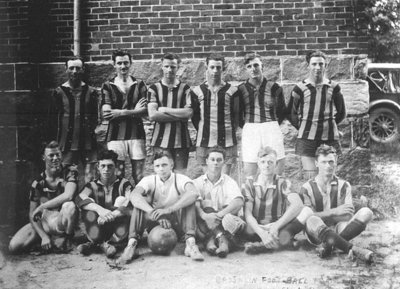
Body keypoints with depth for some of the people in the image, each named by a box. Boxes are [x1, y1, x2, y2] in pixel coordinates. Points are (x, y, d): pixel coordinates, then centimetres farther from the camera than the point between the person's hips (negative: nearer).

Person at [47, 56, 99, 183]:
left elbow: (95, 117, 10)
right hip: (67, 143, -1)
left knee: (90, 178, 1)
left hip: (88, 143, 1)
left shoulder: (91, 92, 6)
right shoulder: (59, 93, 4)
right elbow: (52, 120, 5)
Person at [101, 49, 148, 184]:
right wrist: (134, 111, -6)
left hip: (136, 134, 1)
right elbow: (106, 114, -5)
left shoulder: (139, 84, 11)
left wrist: (121, 113, -11)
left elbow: (145, 110, -1)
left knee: (138, 176, 0)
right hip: (116, 136, -1)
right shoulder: (108, 86, 7)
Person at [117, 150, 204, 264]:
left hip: (177, 225, -1)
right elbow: (134, 195, -25)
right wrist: (155, 214, -40)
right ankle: (131, 244, -27)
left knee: (188, 200, -23)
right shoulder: (149, 180, -4)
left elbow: (194, 193, -32)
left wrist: (167, 210, -41)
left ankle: (190, 243, -32)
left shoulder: (180, 179, -9)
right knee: (140, 201, -20)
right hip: (155, 224, 1)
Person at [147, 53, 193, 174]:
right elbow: (152, 115, -7)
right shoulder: (154, 88, 5)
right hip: (160, 140, 0)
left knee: (181, 174, -1)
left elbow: (189, 113, -7)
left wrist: (164, 110, -6)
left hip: (181, 140, 0)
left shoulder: (185, 88, 6)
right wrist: (179, 115, -8)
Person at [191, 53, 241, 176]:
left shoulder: (232, 90, 3)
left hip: (227, 142, -1)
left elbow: (236, 114, 9)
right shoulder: (197, 91, 6)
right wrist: (202, 131, 7)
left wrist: (231, 131, 4)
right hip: (204, 142, 1)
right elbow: (194, 116, 12)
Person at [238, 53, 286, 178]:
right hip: (249, 132, 0)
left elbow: (282, 111, 12)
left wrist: (272, 125, 7)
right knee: (248, 175, 1)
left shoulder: (274, 87, 4)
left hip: (271, 130, 0)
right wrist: (248, 126, 7)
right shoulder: (241, 89, 6)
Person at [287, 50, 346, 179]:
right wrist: (303, 127, 5)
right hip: (307, 138, -2)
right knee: (311, 178, -5)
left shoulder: (333, 87, 6)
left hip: (329, 138, 2)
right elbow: (291, 113, 9)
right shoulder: (300, 88, 1)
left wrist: (327, 124, 12)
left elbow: (341, 113, 17)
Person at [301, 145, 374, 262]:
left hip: (339, 230, 3)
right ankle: (354, 250, -36)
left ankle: (330, 244, -31)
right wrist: (335, 211, -20)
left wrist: (324, 216, -14)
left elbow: (349, 215, -2)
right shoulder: (307, 188, 2)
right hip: (317, 233, -3)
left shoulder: (343, 186, 9)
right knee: (312, 221, -39)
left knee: (366, 212, -20)